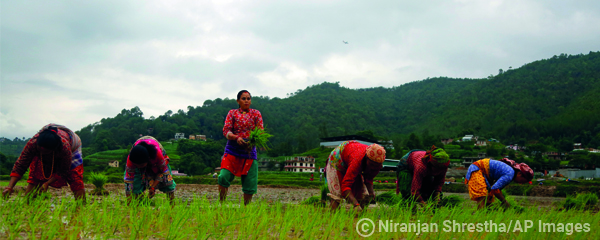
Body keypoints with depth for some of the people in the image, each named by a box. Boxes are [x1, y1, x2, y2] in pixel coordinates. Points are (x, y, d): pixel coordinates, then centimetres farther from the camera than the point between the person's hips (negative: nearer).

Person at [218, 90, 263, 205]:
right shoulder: (232, 113, 7)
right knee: (224, 177, -16)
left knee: (250, 182, 0)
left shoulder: (256, 114, 9)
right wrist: (236, 138, -21)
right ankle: (221, 204, 0)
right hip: (232, 150, -1)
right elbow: (226, 131, -2)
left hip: (249, 151, 1)